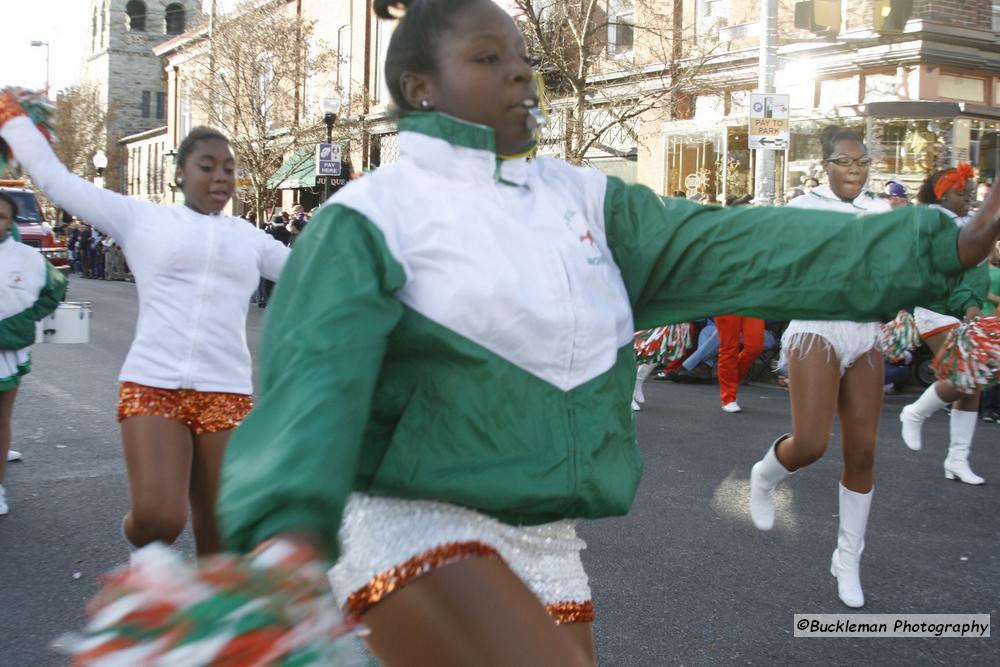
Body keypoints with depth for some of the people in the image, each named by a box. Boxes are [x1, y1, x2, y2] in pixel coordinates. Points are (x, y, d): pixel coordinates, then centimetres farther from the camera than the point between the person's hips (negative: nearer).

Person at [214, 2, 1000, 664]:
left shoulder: (582, 199, 8)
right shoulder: (370, 217, -7)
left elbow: (738, 247, 1)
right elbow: (317, 368, -22)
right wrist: (288, 529, -41)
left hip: (546, 544, 6)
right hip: (415, 531, -6)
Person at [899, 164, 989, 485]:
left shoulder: (969, 225, 14)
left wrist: (980, 300, 7)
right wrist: (968, 304, -25)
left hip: (969, 312, 8)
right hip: (938, 311, -8)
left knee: (973, 384, 4)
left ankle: (957, 459, 11)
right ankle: (915, 414, 10)